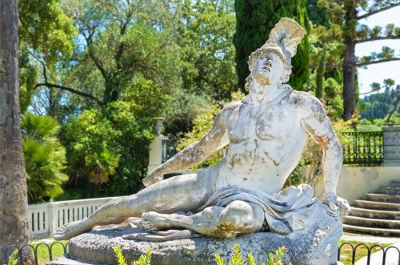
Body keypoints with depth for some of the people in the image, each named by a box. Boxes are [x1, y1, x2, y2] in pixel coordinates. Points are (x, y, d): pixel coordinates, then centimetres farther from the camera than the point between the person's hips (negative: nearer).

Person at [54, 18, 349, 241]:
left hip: (255, 198, -3)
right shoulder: (231, 113, 8)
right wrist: (160, 171, 26)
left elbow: (332, 145, 4)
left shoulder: (300, 105, -5)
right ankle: (84, 225, 26)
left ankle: (172, 221, -15)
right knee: (135, 203, -2)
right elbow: (200, 150, 21)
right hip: (212, 182, 4)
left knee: (239, 218, -42)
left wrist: (330, 194, 2)